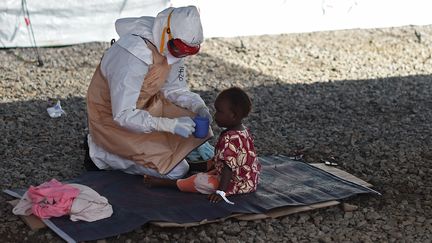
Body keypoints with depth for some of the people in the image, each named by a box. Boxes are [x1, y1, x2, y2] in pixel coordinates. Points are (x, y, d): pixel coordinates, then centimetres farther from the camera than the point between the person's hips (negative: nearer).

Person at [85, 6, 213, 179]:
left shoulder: (172, 46, -10)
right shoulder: (133, 56, -35)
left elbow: (174, 88, 3)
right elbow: (123, 115, -34)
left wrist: (197, 106, -17)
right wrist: (170, 125, -39)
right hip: (112, 119, -8)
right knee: (176, 171, -12)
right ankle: (99, 154, -1)